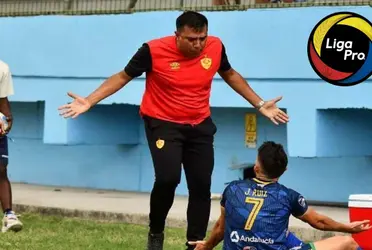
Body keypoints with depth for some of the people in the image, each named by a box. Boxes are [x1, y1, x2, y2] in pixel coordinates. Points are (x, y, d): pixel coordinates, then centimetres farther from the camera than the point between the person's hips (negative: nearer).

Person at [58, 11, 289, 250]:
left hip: (200, 125, 4)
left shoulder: (216, 47, -9)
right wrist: (89, 101, -12)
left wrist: (259, 104, 11)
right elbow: (123, 76, -5)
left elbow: (230, 75, 12)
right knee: (168, 178, -21)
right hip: (163, 123, -4)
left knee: (201, 185, 2)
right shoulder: (154, 50, -19)